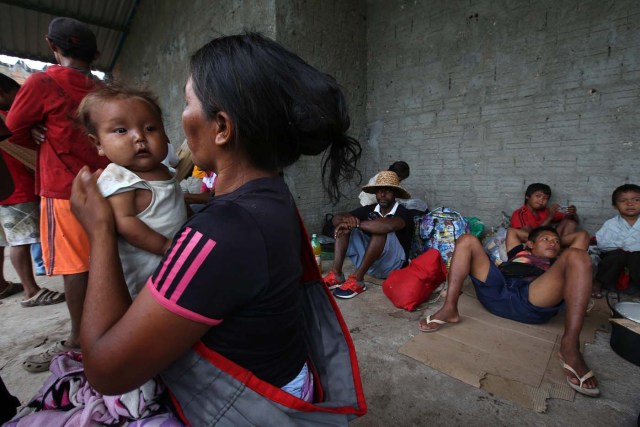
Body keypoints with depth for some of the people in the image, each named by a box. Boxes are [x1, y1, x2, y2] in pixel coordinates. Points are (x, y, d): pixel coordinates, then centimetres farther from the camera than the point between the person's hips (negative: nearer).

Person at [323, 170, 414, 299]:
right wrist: (347, 220, -28)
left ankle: (357, 279, -30)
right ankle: (336, 274, -22)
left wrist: (356, 223, -31)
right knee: (344, 226, -8)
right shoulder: (369, 209, 3)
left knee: (381, 230, -32)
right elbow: (337, 218, -4)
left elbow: (388, 225, -38)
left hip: (391, 264, -5)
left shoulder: (403, 213, -12)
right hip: (367, 261, 6)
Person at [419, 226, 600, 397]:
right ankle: (450, 309, -21)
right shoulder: (518, 253, 40)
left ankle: (570, 346, -31)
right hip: (496, 291, 2)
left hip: (533, 302, -1)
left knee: (577, 256, -18)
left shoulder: (558, 265, 37)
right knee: (467, 240, -4)